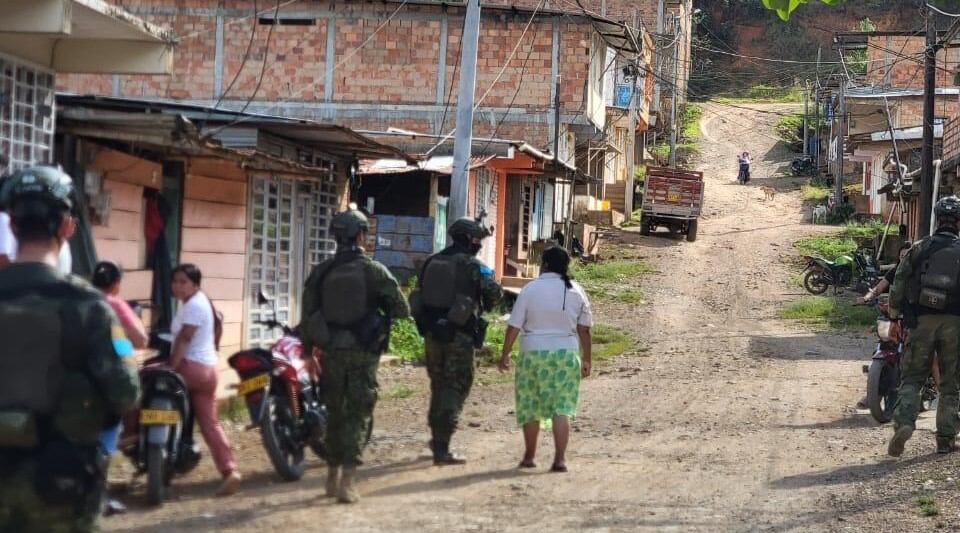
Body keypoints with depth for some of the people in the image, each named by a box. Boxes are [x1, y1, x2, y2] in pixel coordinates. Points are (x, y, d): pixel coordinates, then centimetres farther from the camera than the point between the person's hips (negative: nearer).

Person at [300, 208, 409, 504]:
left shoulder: (321, 272, 2)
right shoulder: (374, 271, -8)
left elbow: (307, 314, 4)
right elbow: (402, 310, -3)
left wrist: (308, 352, 12)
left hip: (331, 351, 3)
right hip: (363, 352, -3)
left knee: (335, 413, 17)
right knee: (358, 416, 0)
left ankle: (333, 477, 24)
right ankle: (347, 483, -10)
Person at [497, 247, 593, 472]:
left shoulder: (530, 289, -6)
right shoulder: (576, 291, 2)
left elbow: (514, 326, -5)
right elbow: (584, 329, 5)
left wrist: (505, 354, 3)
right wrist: (586, 359, 15)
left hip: (534, 353, -2)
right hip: (567, 353, 2)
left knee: (530, 406, 12)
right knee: (562, 407, 1)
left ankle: (529, 456, 20)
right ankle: (560, 458, -9)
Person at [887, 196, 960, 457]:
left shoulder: (919, 249, 2)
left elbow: (898, 286, 3)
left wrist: (894, 319, 14)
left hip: (921, 320, 0)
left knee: (912, 377, 5)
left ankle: (904, 422, -19)